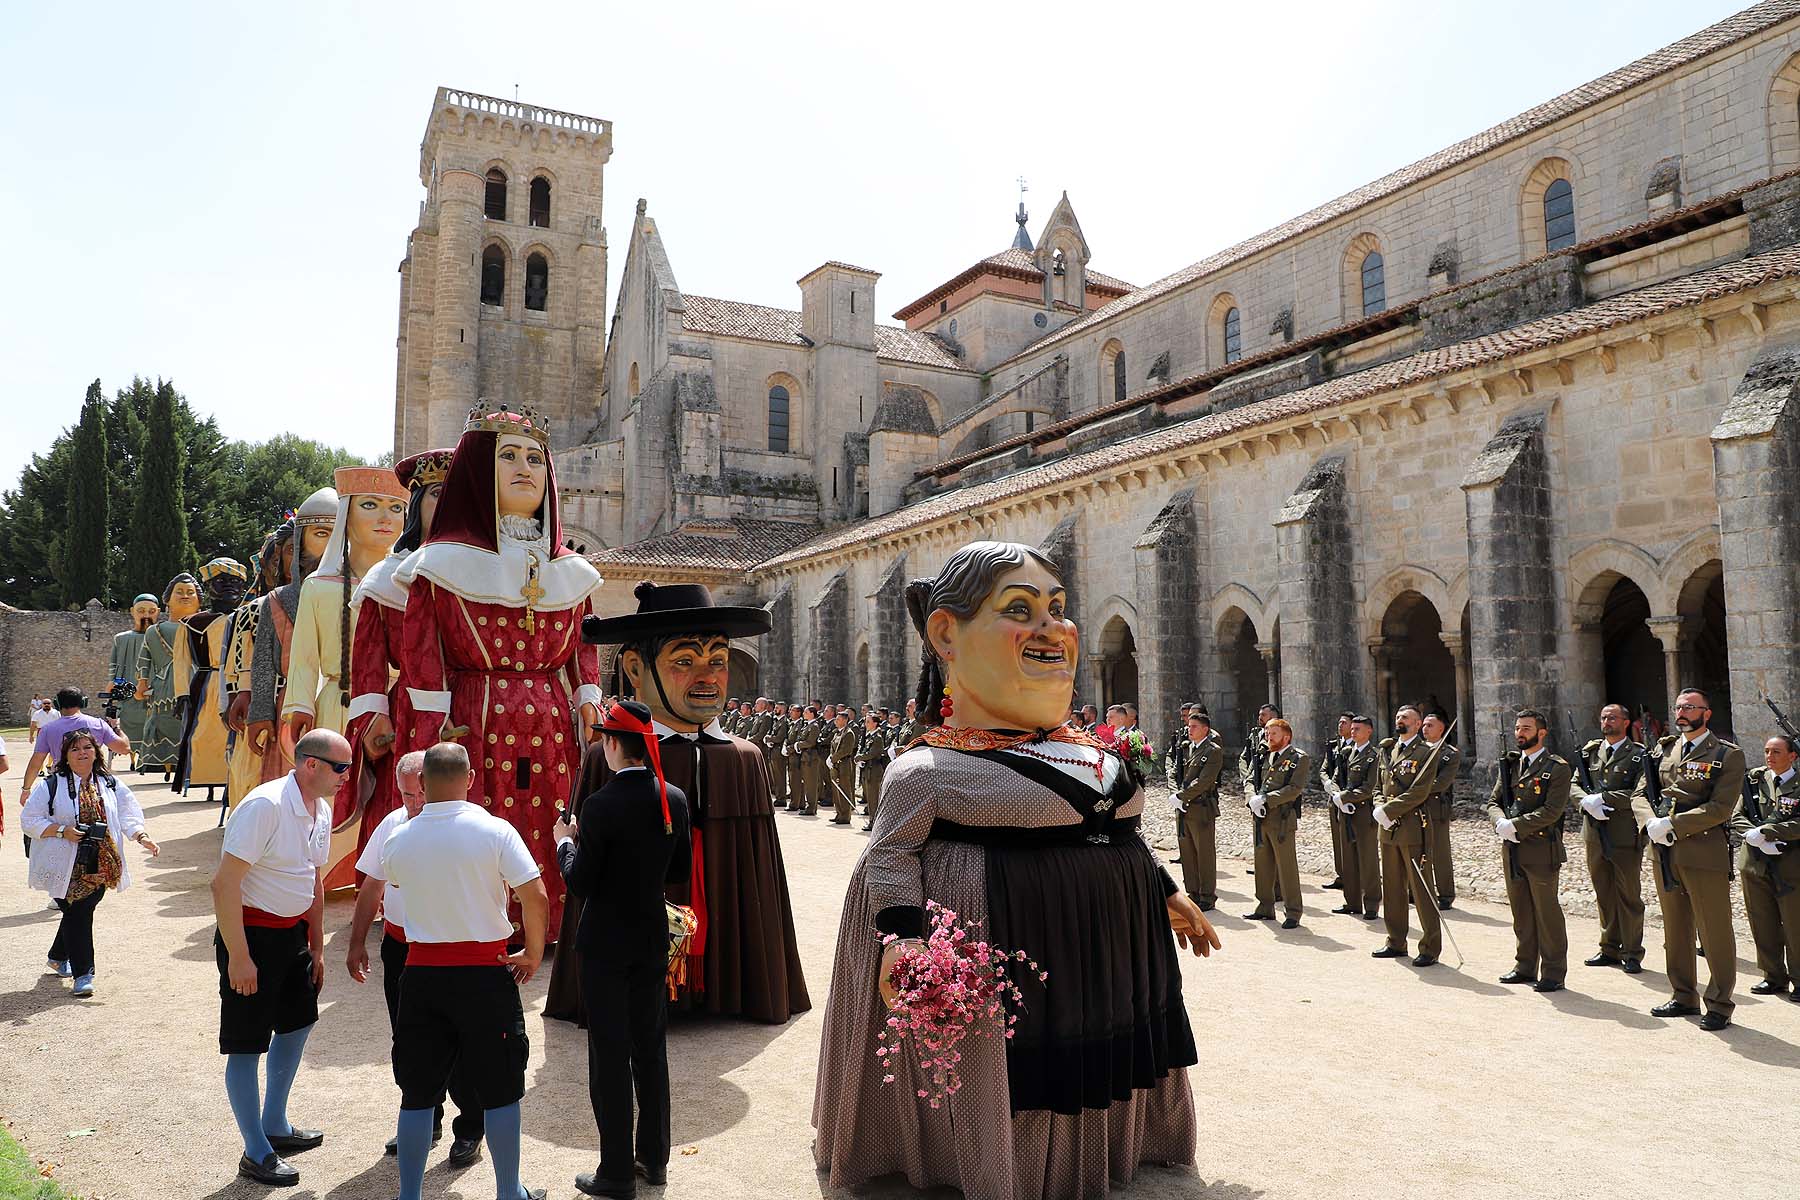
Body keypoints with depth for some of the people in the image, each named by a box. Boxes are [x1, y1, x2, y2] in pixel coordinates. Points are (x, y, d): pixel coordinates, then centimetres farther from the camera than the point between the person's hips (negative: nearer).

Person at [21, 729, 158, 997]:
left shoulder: (111, 785, 8)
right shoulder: (51, 785, -3)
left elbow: (128, 814, 7)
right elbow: (29, 819, -2)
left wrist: (141, 836, -11)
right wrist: (62, 831, -16)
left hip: (99, 866, 4)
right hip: (66, 866, -4)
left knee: (81, 912, 12)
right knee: (77, 914, -8)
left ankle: (58, 956, 38)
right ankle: (82, 973, 0)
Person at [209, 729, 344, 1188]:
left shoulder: (321, 809, 4)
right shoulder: (265, 805, -24)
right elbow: (225, 883, -25)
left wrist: (317, 948, 17)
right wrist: (237, 957, -23)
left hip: (293, 932, 9)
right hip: (252, 934, -9)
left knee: (297, 1022, 21)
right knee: (247, 1045, 3)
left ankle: (275, 1125, 40)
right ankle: (257, 1154, 18)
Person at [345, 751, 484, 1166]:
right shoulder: (392, 825, 4)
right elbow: (372, 887, 14)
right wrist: (357, 943, 13)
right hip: (400, 946, 6)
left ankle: (469, 1129, 21)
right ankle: (424, 1121, 36)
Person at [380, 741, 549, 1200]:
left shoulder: (398, 839, -2)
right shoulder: (495, 830, -12)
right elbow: (536, 897, -17)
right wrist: (533, 953, -2)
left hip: (422, 972, 2)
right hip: (486, 972, -2)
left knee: (418, 1092, 13)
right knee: (499, 1089, 11)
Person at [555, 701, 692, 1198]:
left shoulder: (601, 806, -20)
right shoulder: (674, 798, -3)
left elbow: (580, 884, -15)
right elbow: (680, 871, 6)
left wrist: (565, 841, 2)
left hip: (606, 943, -6)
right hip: (653, 938, 6)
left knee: (610, 1055, 5)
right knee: (651, 1049, 17)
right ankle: (654, 1158, 29)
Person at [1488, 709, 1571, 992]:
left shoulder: (1557, 768, -7)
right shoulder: (1509, 765, 13)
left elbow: (1552, 811, -16)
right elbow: (1493, 802, 10)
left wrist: (1516, 826, -18)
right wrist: (1501, 822, -10)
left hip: (1541, 850, -6)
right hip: (1511, 850, 6)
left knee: (1547, 912, 0)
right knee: (1520, 912, 14)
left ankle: (1553, 974, 10)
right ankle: (1525, 966, 25)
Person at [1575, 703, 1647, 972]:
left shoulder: (1638, 755, -4)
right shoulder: (1589, 752, 12)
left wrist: (1603, 798, -18)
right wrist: (1589, 803, -10)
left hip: (1625, 835, -5)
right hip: (1594, 834, 5)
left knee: (1629, 896, 3)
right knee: (1604, 895, 12)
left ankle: (1632, 954, 11)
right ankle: (1609, 949, 21)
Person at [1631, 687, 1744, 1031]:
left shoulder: (1727, 755, -5)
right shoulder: (1662, 750, 12)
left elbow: (1720, 808, -14)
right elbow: (1639, 794, 9)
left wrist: (1672, 825, -19)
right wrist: (1651, 823, -10)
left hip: (1706, 852, -6)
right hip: (1665, 853, 6)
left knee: (1716, 932, 2)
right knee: (1675, 930, 15)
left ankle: (1719, 1005, 14)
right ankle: (1684, 997, 27)